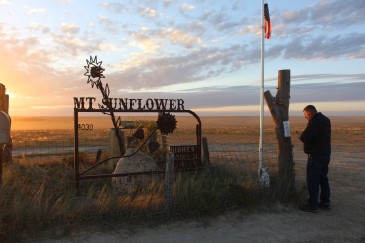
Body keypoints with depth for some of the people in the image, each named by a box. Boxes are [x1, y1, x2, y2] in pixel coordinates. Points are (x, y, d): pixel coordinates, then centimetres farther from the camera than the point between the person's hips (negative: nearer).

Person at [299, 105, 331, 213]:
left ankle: (312, 205, 2)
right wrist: (305, 135, 8)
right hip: (325, 154, 10)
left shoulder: (315, 122, -20)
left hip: (315, 156, -10)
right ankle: (325, 202, 27)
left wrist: (301, 134, -4)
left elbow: (304, 137, -26)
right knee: (323, 179, 18)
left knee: (312, 181, -3)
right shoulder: (325, 120, 12)